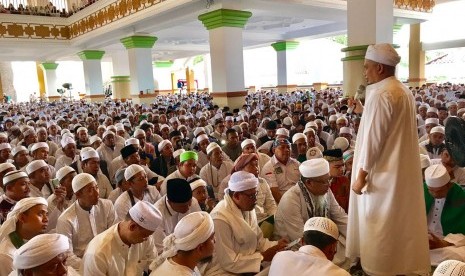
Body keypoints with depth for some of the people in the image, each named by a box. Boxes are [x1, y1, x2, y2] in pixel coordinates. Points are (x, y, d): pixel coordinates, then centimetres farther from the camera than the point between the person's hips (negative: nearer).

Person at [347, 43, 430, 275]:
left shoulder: (380, 94, -19)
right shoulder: (404, 91, 10)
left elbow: (373, 138, -21)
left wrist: (361, 175, -17)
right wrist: (364, 111, 23)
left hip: (383, 174, -10)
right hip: (402, 172, 10)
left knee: (379, 228, 3)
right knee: (398, 223, 19)